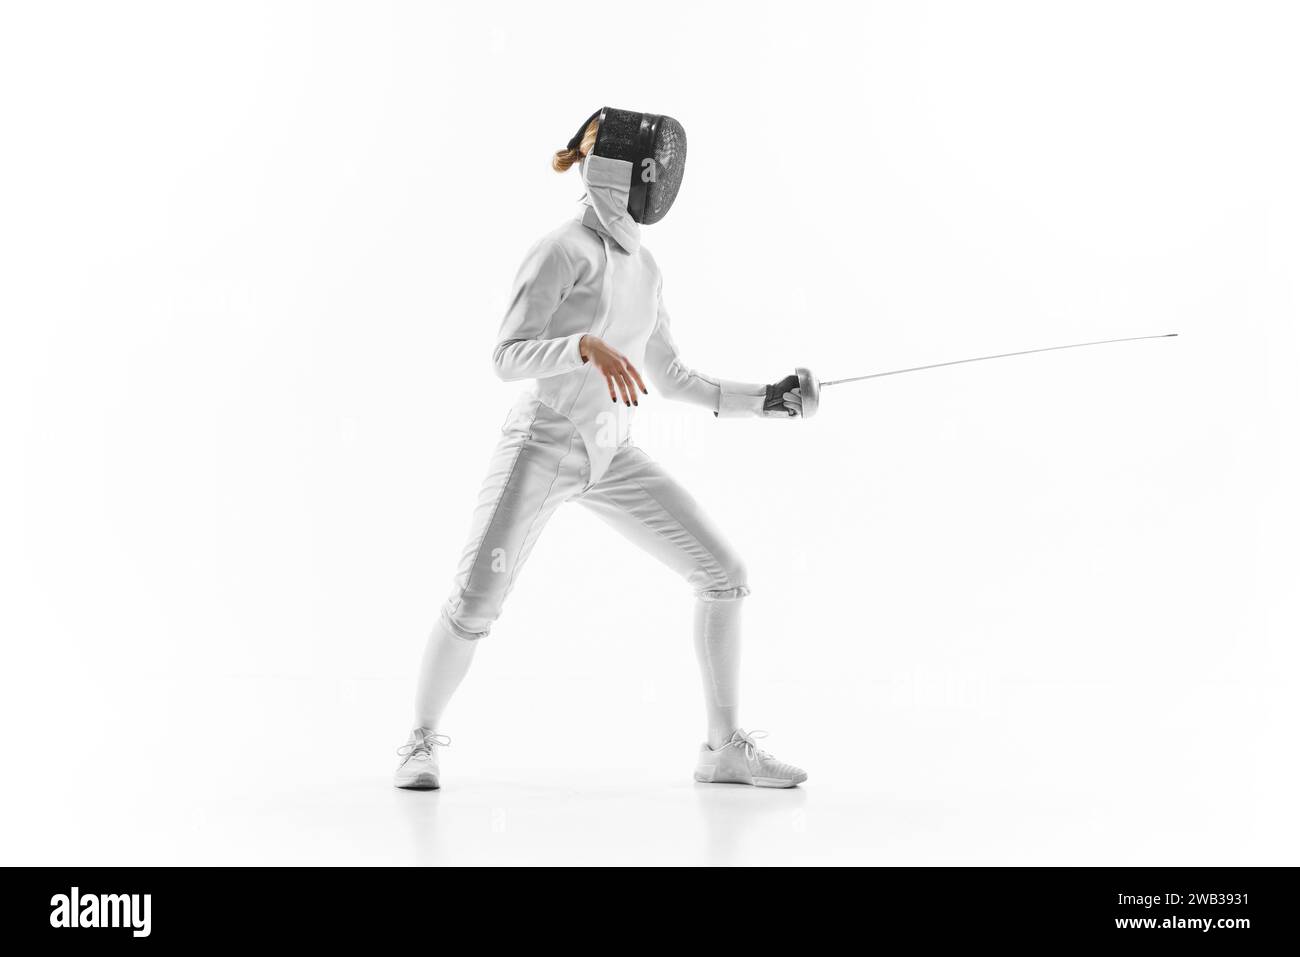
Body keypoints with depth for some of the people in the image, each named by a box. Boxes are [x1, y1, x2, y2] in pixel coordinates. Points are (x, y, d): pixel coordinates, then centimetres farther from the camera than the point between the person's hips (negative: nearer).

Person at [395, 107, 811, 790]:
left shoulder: (641, 266, 10)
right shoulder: (563, 250, -15)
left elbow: (668, 378, 17)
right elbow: (507, 359, -21)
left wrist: (759, 399, 9)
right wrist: (589, 346, -37)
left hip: (608, 454, 7)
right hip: (540, 446, -7)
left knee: (724, 576, -3)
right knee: (474, 609, -16)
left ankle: (725, 747, 5)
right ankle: (422, 743, 11)